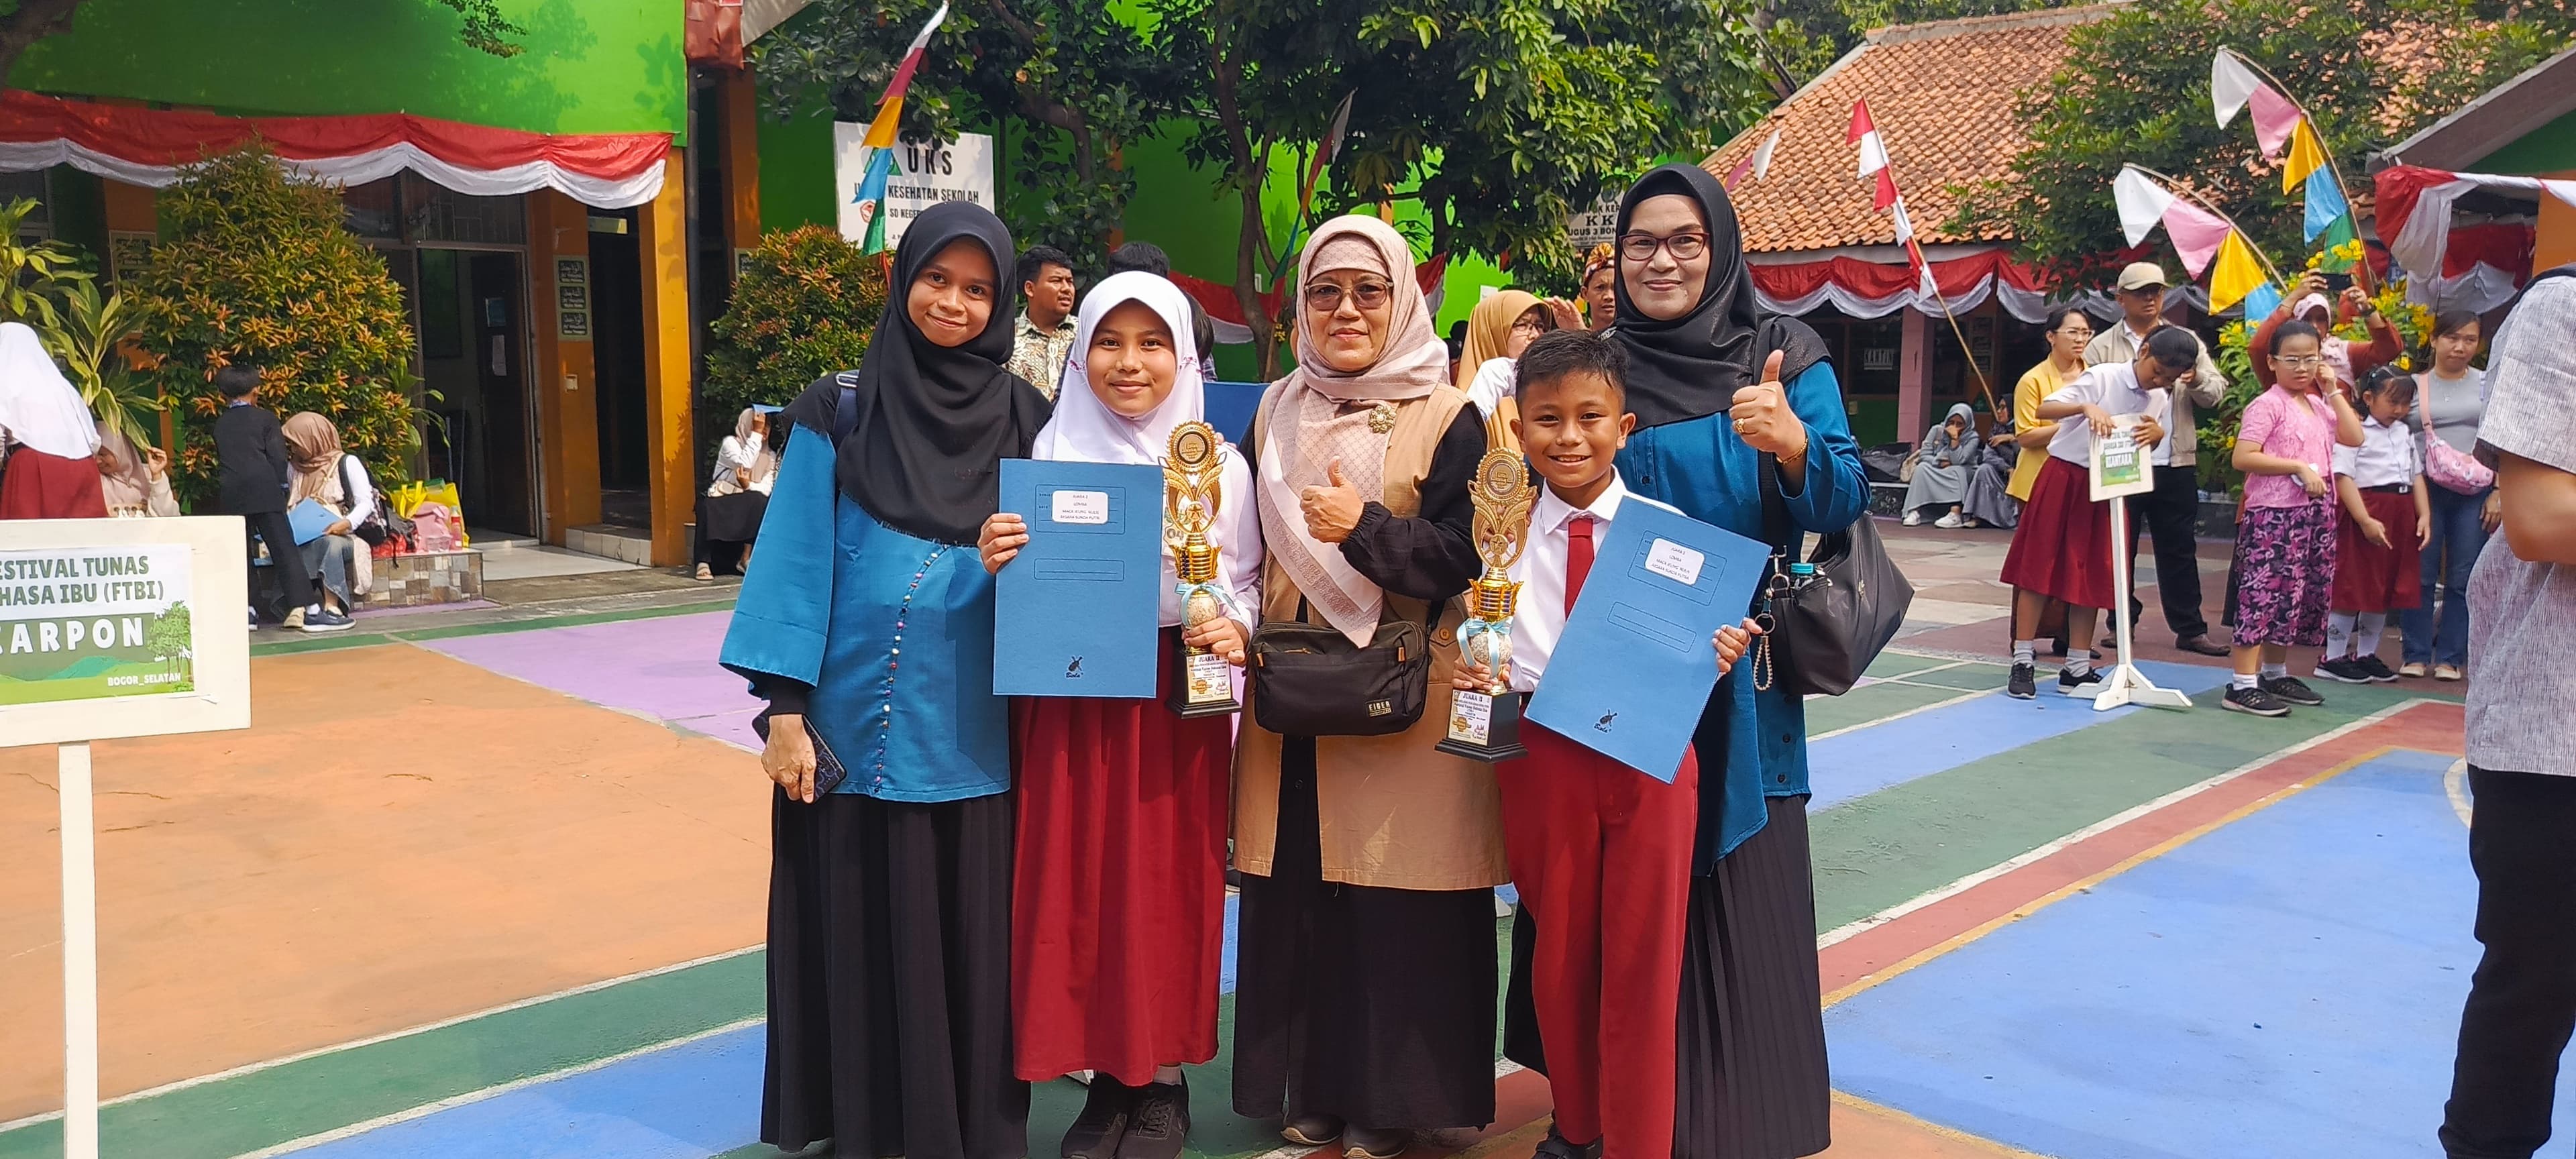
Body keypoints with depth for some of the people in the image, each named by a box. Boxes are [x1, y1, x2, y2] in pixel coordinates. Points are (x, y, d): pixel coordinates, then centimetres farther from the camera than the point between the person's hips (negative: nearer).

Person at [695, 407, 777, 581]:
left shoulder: (771, 455, 9)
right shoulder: (730, 443, -2)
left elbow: (767, 489, -4)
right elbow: (745, 464, -23)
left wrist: (749, 486, -25)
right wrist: (756, 433, -19)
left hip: (749, 508, 3)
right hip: (720, 504, -3)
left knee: (762, 503, -30)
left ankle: (746, 559, -26)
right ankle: (704, 562, -30)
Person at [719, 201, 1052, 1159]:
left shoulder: (1024, 418, 6)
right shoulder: (841, 412, 1)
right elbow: (796, 558, -1)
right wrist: (785, 707, -6)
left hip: (976, 733, 1)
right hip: (859, 725, -1)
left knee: (972, 937, 7)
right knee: (864, 936, 6)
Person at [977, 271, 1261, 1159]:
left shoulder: (1220, 466, 3)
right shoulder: (1050, 454, 4)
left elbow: (1247, 585, 5)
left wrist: (1236, 631, -15)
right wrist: (999, 564, -14)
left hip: (1179, 703, -1)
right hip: (1069, 700, 1)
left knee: (1170, 883, 3)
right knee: (1077, 882, 3)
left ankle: (1164, 1080, 20)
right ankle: (1109, 1075, 20)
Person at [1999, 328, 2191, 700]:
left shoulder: (2162, 400, 7)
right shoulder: (2104, 377, -11)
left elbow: (2154, 450, 13)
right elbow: (2044, 410, -19)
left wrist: (2158, 434, -9)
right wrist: (2086, 407, -36)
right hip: (2064, 477, -5)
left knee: (2092, 578, 7)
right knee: (2039, 568, -3)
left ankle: (2077, 668, 14)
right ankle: (2023, 662, 1)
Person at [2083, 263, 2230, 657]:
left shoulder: (2187, 341, 11)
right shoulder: (2102, 347, 3)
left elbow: (2216, 392, 4)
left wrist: (2198, 381, -18)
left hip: (2176, 465, 2)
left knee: (2179, 549, 7)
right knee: (2119, 547, 5)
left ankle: (2190, 629, 13)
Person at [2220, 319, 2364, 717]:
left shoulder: (2320, 405, 16)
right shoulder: (2267, 405, -9)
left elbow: (2354, 438, 6)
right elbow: (2243, 457, -18)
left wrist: (2333, 392, 5)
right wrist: (2299, 467, -19)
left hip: (2316, 515, 8)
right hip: (2273, 515, -8)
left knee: (2298, 595, 13)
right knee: (2263, 594, -10)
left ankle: (2275, 673, 25)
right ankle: (2243, 685, -10)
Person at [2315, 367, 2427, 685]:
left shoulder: (2405, 434, 16)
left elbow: (2417, 476, 19)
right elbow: (2343, 478, -16)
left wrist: (2424, 515, 7)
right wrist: (2365, 521, -22)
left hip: (2401, 516, 8)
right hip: (2366, 511, -8)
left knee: (2387, 587, 11)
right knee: (2353, 586, -5)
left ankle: (2367, 654, 21)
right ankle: (2334, 657, 1)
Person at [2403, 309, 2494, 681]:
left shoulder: (2488, 385, 7)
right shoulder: (2415, 385, 6)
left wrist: (2498, 494, -2)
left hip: (2475, 494, 1)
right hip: (2425, 490, 0)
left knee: (2463, 579, 2)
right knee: (2420, 575, -1)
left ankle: (2450, 657, 9)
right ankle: (2416, 654, 7)